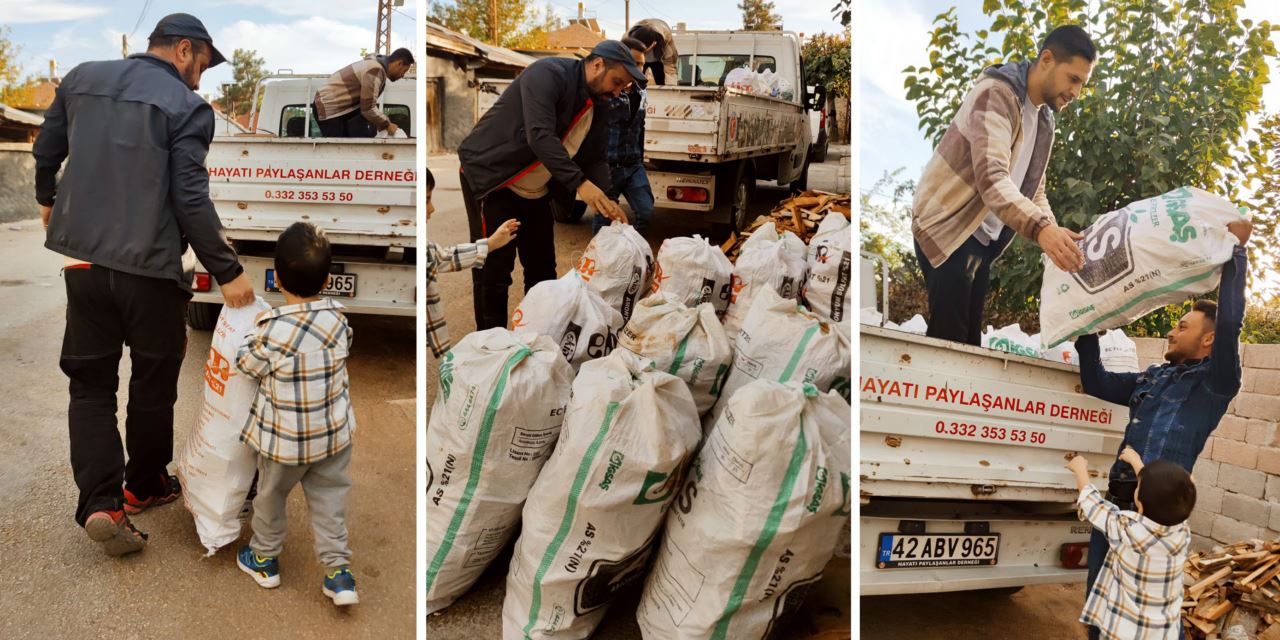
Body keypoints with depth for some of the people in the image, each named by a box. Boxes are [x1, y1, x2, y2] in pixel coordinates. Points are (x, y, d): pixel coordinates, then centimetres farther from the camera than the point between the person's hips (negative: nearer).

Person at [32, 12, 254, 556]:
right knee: (153, 383, 14)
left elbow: (45, 149, 19)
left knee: (91, 384, 10)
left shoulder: (82, 78, 7)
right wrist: (227, 272, -11)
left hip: (84, 261, 4)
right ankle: (145, 485, 28)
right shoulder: (187, 106, -10)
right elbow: (191, 200, -16)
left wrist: (47, 199, 39)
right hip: (150, 267, -4)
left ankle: (100, 502, -1)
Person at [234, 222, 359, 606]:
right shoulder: (338, 318, -12)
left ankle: (265, 559, 40)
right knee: (329, 501, 16)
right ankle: (338, 571, 16)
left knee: (271, 497, 21)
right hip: (334, 433, 3)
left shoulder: (273, 330, -25)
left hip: (284, 441, -3)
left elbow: (246, 364, -9)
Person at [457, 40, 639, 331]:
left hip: (535, 192, 8)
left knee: (543, 268, 10)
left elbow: (595, 159, 6)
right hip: (489, 178, -8)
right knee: (494, 270, -6)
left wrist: (606, 202, -12)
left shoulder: (596, 105, 4)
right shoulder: (548, 74, -21)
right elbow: (540, 135, -33)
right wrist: (580, 183, -39)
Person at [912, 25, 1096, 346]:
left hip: (983, 238, 9)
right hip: (948, 229, -9)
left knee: (969, 339, 10)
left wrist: (1057, 239, -1)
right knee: (949, 340, -12)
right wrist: (1041, 229, -44)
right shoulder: (997, 94, -17)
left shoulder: (1044, 120, 13)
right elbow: (992, 179, -32)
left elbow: (1034, 191, 16)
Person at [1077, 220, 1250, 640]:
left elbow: (1230, 324, -17)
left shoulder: (1214, 383, -2)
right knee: (1099, 594, 14)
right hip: (1117, 496, 7)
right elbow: (1095, 382, 23)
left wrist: (1235, 251, -13)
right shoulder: (1151, 378, 17)